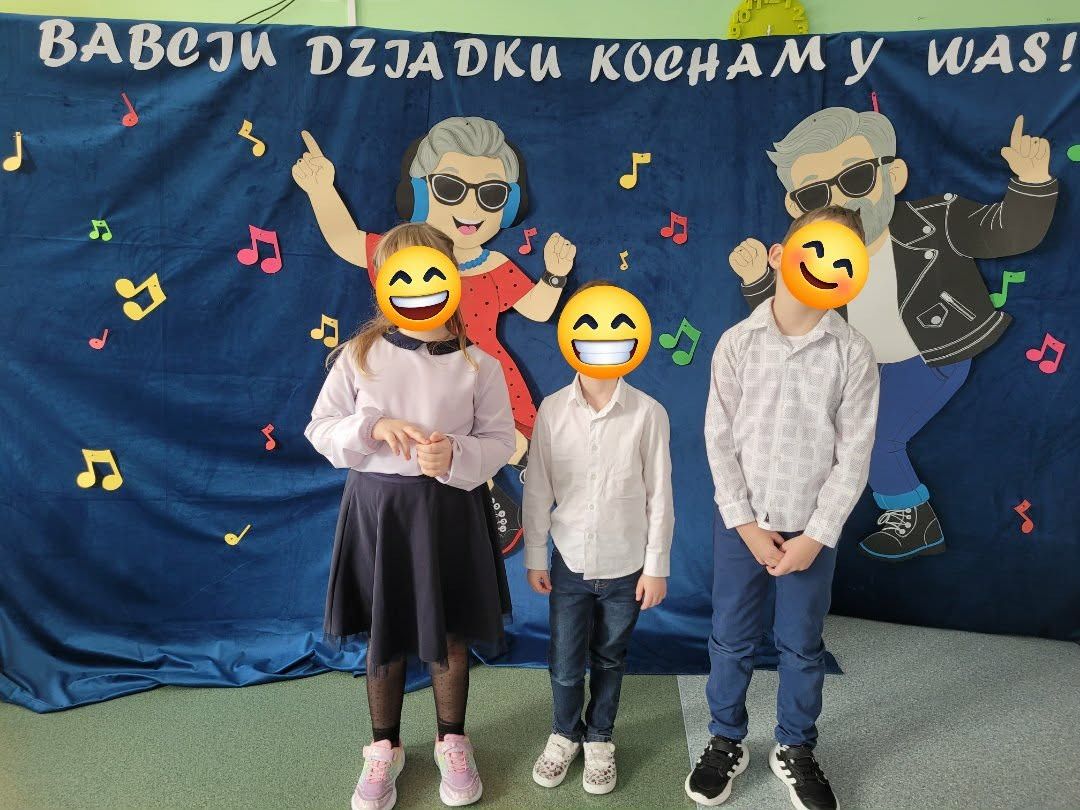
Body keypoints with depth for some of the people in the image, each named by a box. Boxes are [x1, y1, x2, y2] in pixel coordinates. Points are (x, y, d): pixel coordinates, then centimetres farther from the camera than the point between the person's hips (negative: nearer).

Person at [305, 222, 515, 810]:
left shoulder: (478, 365, -6)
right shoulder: (360, 355, -4)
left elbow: (501, 441, -3)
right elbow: (321, 429, -2)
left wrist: (455, 455, -23)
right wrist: (374, 428, -20)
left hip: (450, 510, 0)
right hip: (377, 506, 1)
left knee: (450, 636, 14)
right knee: (383, 636, 15)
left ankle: (452, 742, 38)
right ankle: (384, 747, 38)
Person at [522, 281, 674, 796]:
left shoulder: (648, 413, -11)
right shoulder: (552, 410, -7)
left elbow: (659, 496, -6)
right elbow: (537, 490, -1)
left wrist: (656, 566, -3)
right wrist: (534, 557, 2)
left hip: (626, 565, -1)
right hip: (569, 561, 1)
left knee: (609, 659, 17)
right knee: (564, 663, 10)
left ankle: (599, 739, 41)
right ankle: (565, 733, 39)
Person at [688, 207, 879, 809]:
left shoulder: (855, 354, -7)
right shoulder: (737, 342, -6)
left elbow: (853, 457, -5)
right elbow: (720, 439, -4)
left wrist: (815, 536, -9)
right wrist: (745, 522, -8)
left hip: (812, 528, 0)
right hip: (740, 522, 1)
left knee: (802, 647, 15)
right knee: (731, 640, 13)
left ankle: (795, 750, 37)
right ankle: (727, 742, 36)